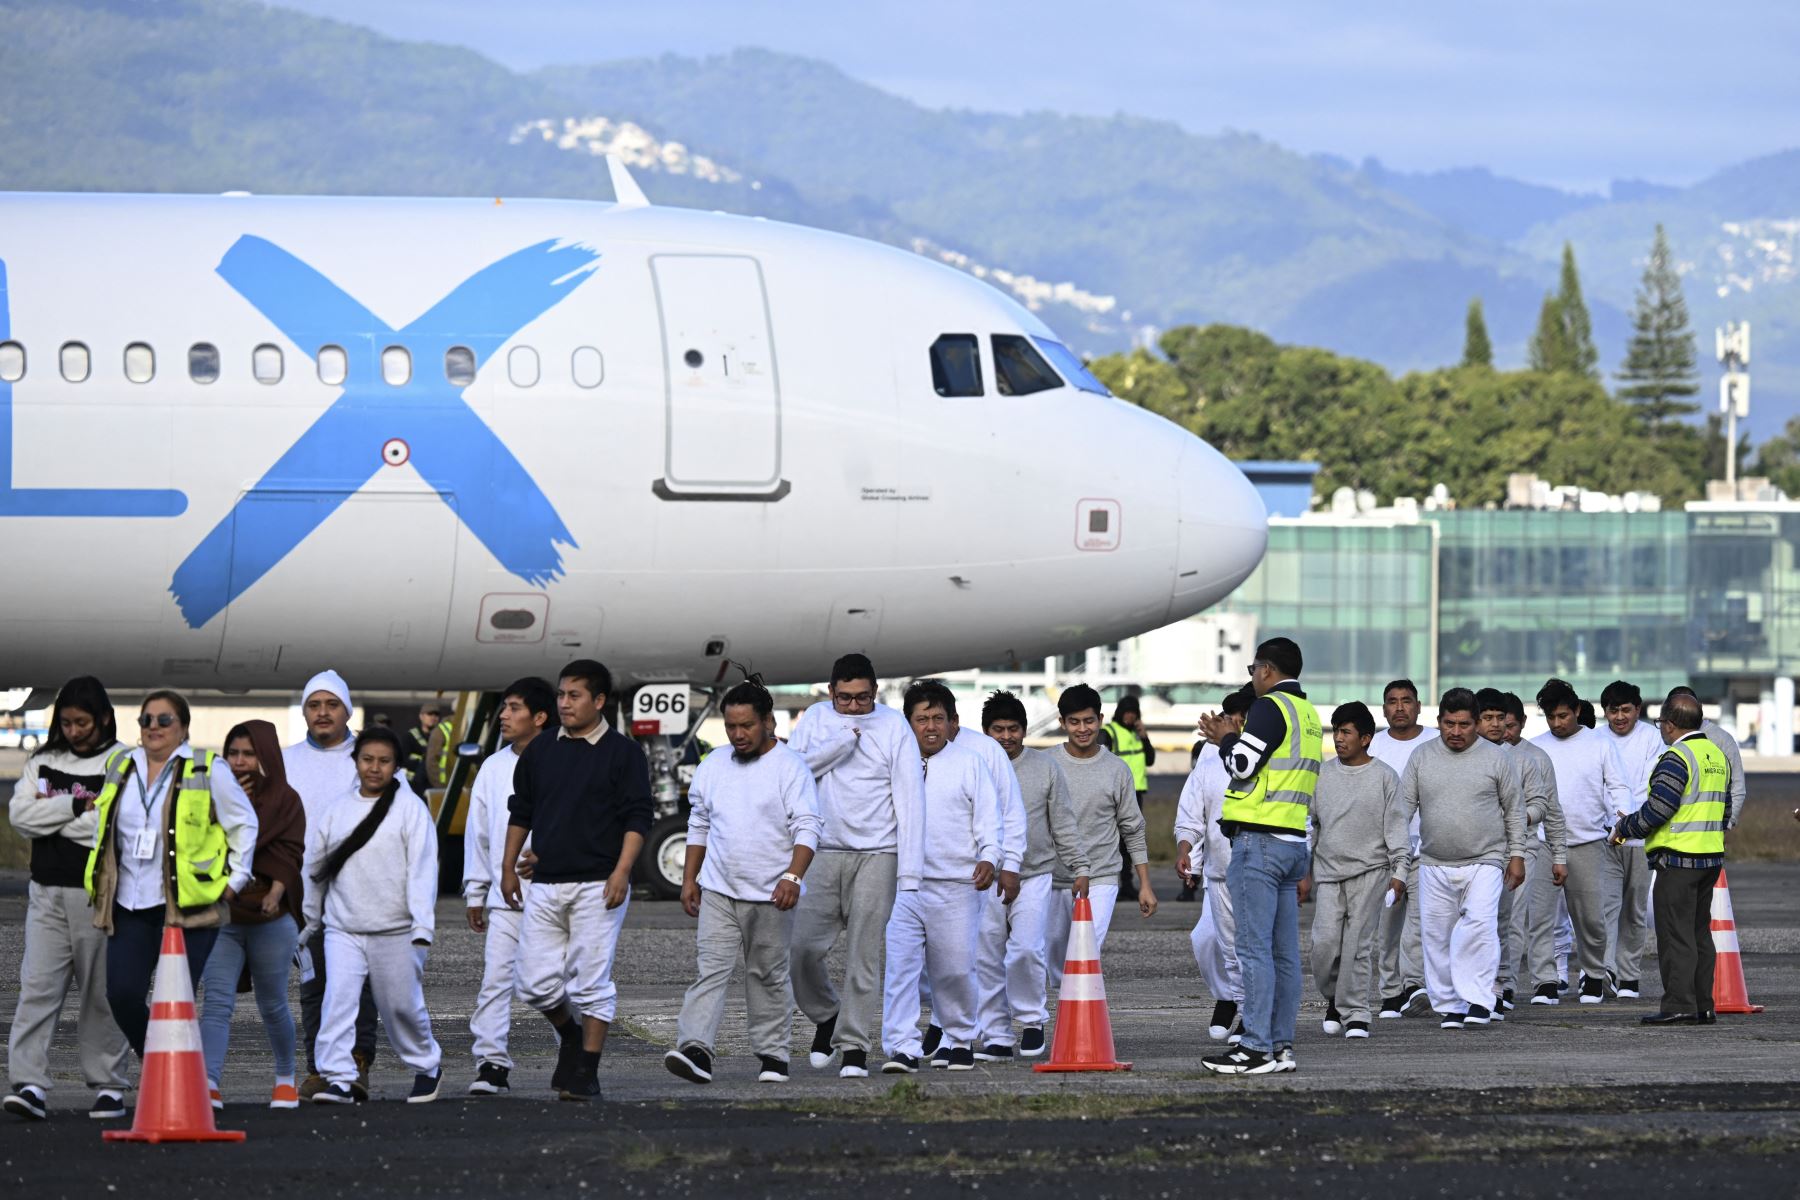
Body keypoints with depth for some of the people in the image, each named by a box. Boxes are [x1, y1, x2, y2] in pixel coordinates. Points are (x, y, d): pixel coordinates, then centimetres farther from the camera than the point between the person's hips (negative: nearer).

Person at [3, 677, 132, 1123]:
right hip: (48, 893, 3)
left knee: (103, 994, 3)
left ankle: (109, 1085, 13)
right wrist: (78, 807, -10)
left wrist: (54, 818, -7)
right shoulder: (42, 764, 13)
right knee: (37, 986, -7)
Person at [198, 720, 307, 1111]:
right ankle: (208, 1083, -26)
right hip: (220, 917, 2)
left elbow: (290, 852, -5)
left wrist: (275, 892, -20)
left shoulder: (285, 800, 4)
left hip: (270, 918, -2)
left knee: (272, 1005, 10)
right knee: (217, 1003, -13)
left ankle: (286, 1077, 31)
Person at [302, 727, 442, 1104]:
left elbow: (422, 870, -8)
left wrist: (422, 925, -16)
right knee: (338, 999, -13)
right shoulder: (337, 810, 9)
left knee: (401, 1004, 7)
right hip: (342, 929, 3)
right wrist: (311, 922, 23)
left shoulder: (410, 809, -1)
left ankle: (427, 1066, 29)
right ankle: (338, 1079, -15)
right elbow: (314, 867, 19)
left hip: (395, 931, -3)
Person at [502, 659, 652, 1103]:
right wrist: (508, 868, 18)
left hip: (597, 886, -5)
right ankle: (571, 1037, 26)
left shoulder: (624, 753, -1)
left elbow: (638, 817, -5)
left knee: (591, 982, -4)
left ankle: (587, 1074, 2)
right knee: (536, 983, 0)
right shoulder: (541, 752, 13)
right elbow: (520, 812, 21)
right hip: (546, 885, 5)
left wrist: (621, 871, -15)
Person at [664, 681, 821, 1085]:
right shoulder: (713, 765, 10)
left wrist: (793, 877, -24)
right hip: (718, 891, 3)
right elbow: (699, 825, 19)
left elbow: (807, 828, -11)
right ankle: (695, 1050, -22)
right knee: (711, 969, -10)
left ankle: (772, 1055, 16)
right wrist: (689, 878, 14)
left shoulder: (790, 768, -5)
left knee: (768, 976, 7)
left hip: (771, 896, -3)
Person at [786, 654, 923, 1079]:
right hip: (824, 853, 2)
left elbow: (909, 799, -4)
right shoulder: (816, 719, 8)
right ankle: (827, 1015, 22)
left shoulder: (893, 726, -1)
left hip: (877, 855, -2)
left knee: (863, 955, -4)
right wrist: (844, 741, -13)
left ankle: (854, 1045, 1)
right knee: (801, 948, -4)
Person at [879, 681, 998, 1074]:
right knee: (898, 966, -10)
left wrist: (989, 857, -14)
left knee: (955, 970, 5)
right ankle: (903, 1048, -12)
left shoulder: (969, 764, 7)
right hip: (900, 883, 1)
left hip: (955, 885, -1)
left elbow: (988, 818, 4)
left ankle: (960, 1039, 25)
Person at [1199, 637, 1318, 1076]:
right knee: (1284, 952, 9)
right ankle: (1281, 1045, 10)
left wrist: (1225, 739, 2)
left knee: (1254, 948, -9)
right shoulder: (1309, 714, 18)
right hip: (1293, 841, 9)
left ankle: (1256, 1047, -12)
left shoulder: (1270, 707, -10)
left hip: (1259, 842, -9)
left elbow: (1243, 764, -16)